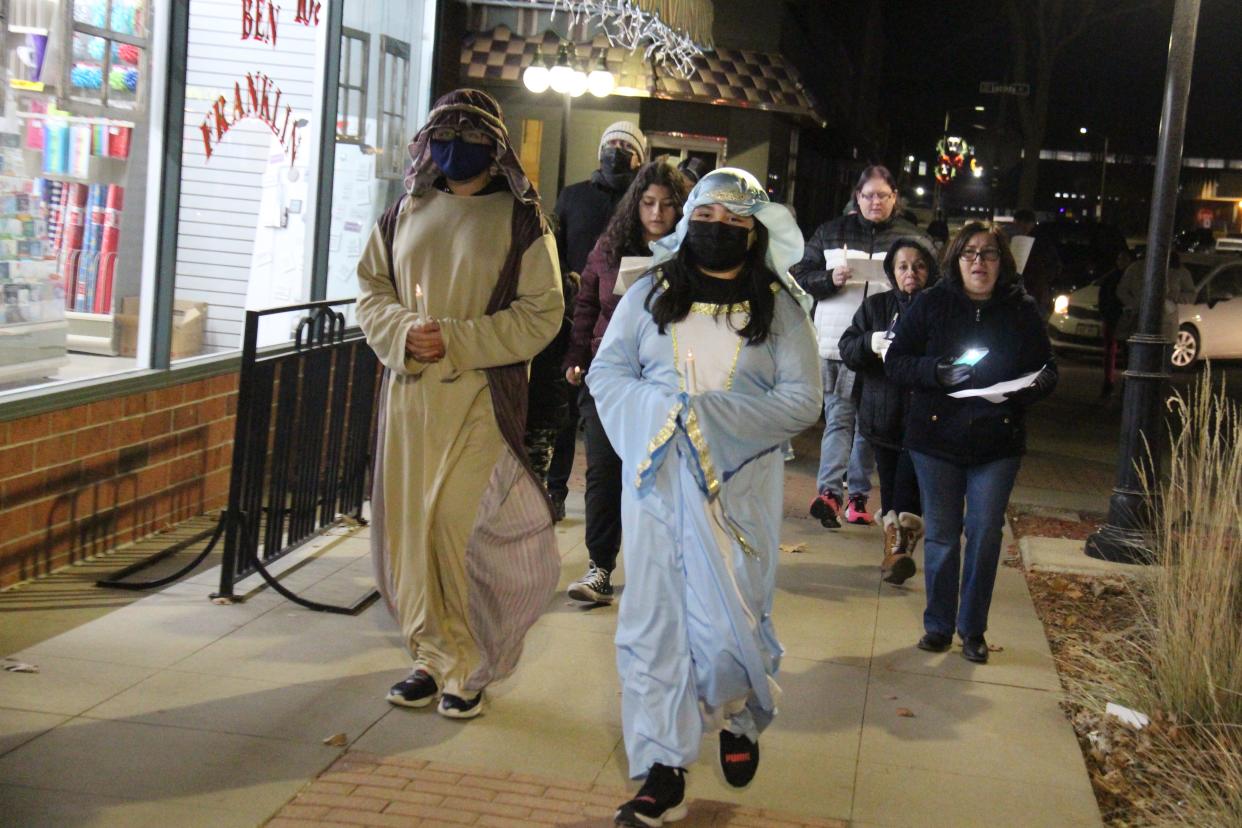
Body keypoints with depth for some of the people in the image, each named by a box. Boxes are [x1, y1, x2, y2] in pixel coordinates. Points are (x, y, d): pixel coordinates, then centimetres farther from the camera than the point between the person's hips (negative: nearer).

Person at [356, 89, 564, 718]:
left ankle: (468, 667, 5)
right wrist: (403, 333, -7)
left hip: (481, 400, -4)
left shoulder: (519, 220, 0)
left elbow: (540, 313, -5)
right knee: (409, 530, 6)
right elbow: (371, 289, 15)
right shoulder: (406, 214, 13)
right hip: (408, 393, 5)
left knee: (460, 528, -9)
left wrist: (454, 341, -14)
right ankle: (432, 657, 19)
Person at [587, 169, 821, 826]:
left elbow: (802, 400, -3)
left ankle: (738, 718, 31)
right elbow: (605, 372, 5)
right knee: (655, 616, 0)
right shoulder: (650, 294, 10)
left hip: (740, 484, -1)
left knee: (730, 616, -2)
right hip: (657, 479, 2)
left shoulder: (780, 306, 5)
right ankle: (662, 771, 7)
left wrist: (713, 413, -14)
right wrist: (664, 409, -13)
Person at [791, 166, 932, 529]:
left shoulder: (914, 239, 9)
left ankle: (859, 494, 17)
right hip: (838, 344, -1)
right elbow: (801, 276, 8)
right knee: (839, 417, -8)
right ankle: (829, 491, -15)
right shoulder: (832, 232, 9)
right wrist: (831, 279, -11)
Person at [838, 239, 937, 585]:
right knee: (889, 484, 10)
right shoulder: (875, 306, 9)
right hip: (882, 414, 4)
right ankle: (895, 547, 20)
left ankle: (900, 546, -17)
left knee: (910, 484, -14)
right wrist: (871, 343, -17)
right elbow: (846, 348, 5)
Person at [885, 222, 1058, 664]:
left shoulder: (1022, 310, 1)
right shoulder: (931, 303, -1)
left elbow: (1047, 370, 8)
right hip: (936, 437, 0)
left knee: (985, 536, 3)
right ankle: (938, 625, 21)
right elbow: (895, 362, -2)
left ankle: (973, 629, 17)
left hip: (998, 442, 0)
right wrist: (938, 371, -19)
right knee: (940, 536, 7)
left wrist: (1028, 387, -15)